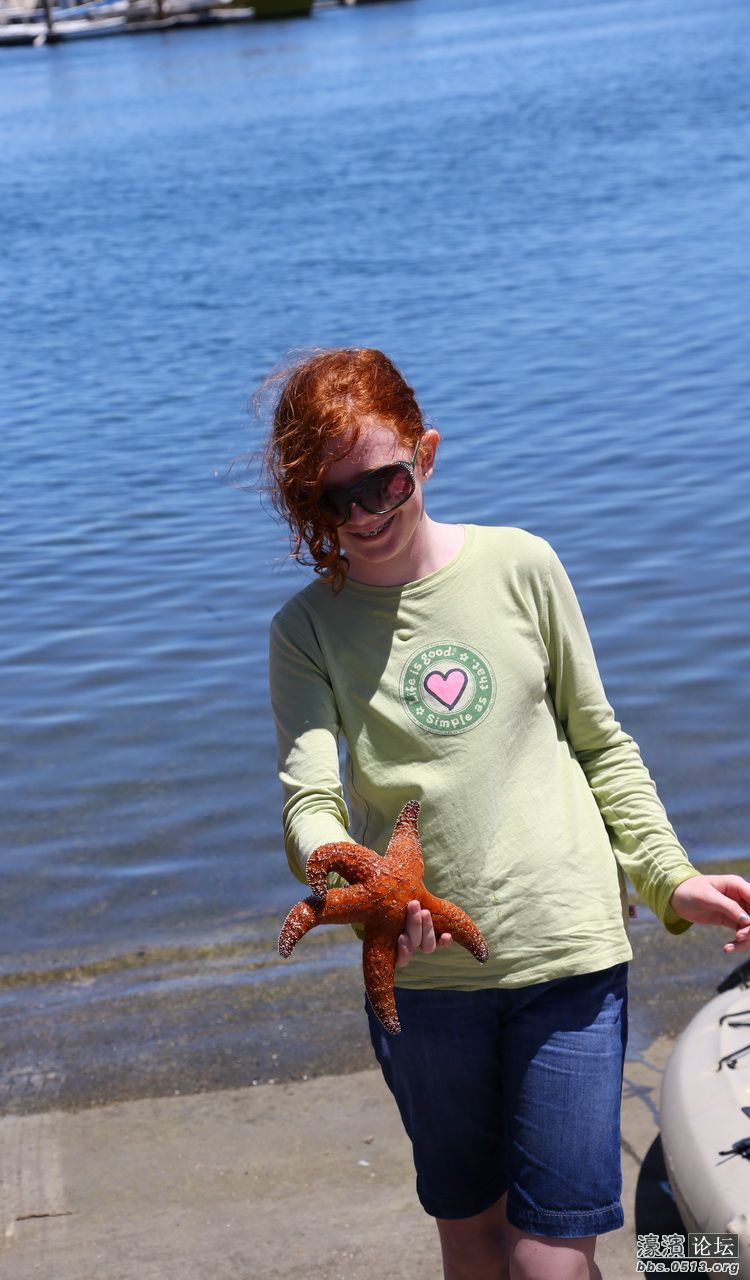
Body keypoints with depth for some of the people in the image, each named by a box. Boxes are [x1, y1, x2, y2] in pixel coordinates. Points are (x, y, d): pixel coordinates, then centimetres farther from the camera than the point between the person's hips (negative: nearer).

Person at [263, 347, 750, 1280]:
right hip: (422, 968, 1)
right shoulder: (306, 629, 0)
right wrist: (340, 874, -35)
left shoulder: (519, 566, -1)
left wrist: (670, 878, -1)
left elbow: (599, 741, 7)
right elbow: (309, 791, -14)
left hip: (567, 945, -1)